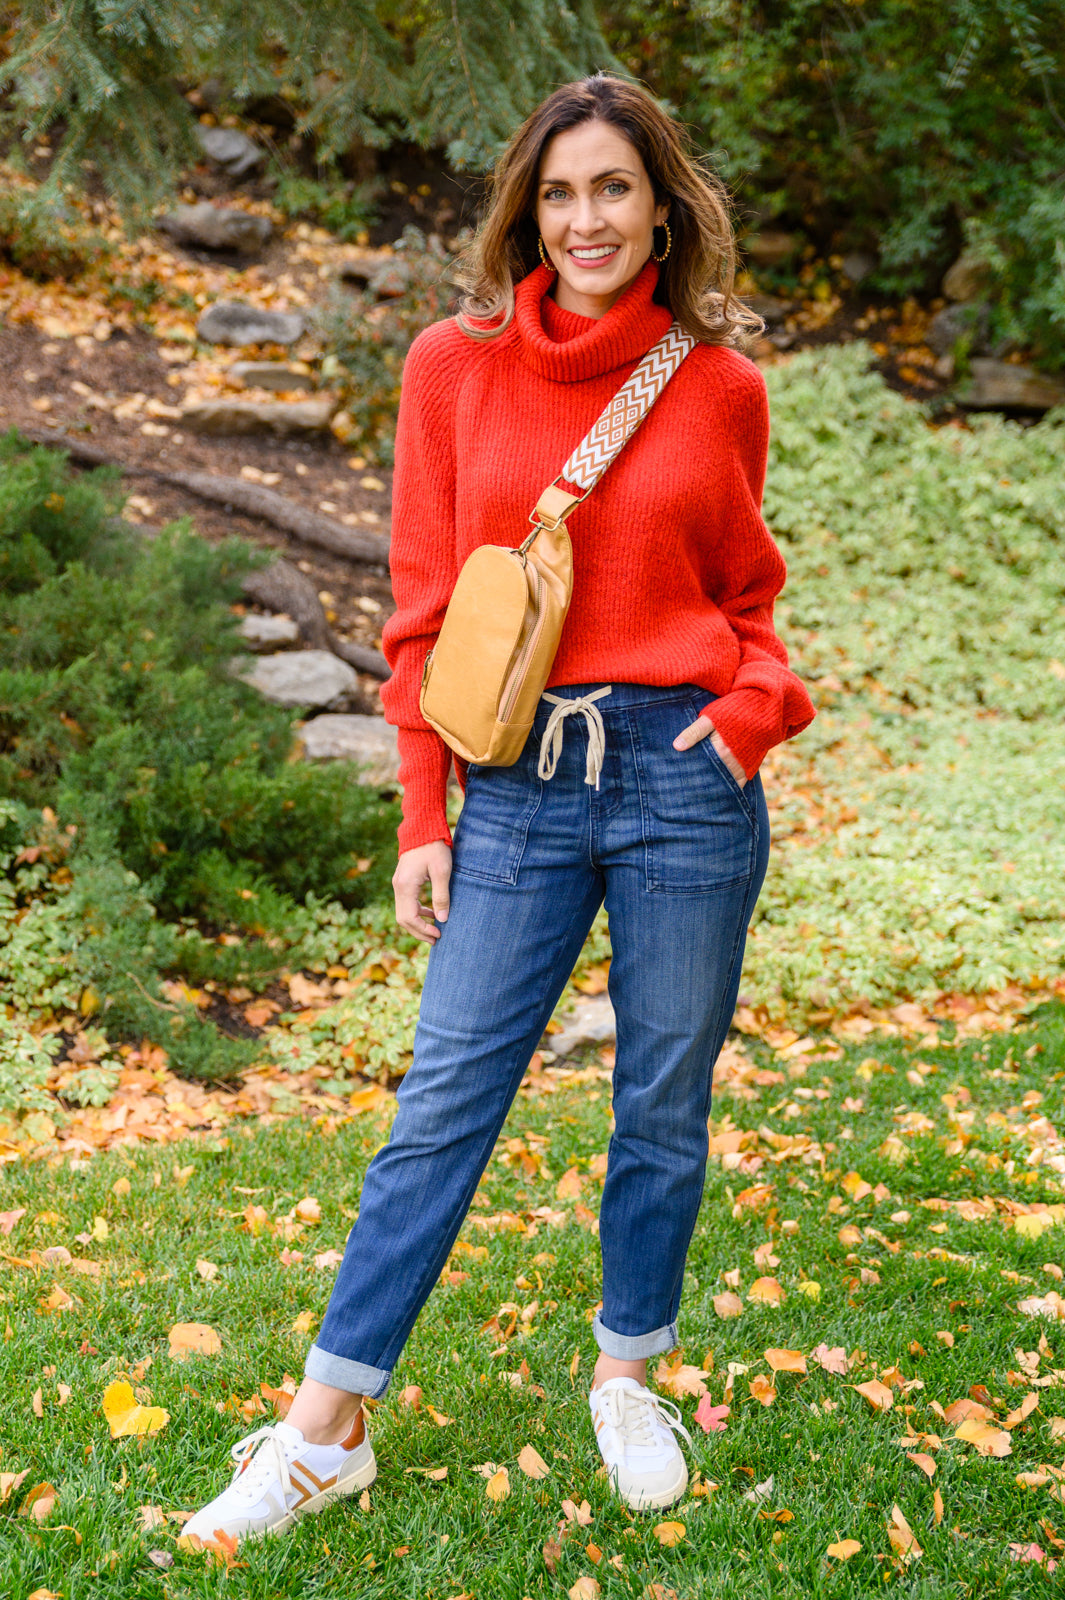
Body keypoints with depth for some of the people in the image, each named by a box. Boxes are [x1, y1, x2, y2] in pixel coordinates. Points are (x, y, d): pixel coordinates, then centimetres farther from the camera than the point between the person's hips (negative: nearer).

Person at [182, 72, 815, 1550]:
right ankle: (324, 1430, 12)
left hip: (684, 776, 1)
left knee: (666, 1105, 10)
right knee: (445, 1100, 1)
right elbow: (424, 607, 4)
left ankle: (630, 1380, 32)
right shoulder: (454, 368, 3)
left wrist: (752, 710, -5)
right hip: (518, 785, 0)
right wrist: (424, 817, 2)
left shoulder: (721, 385, 4)